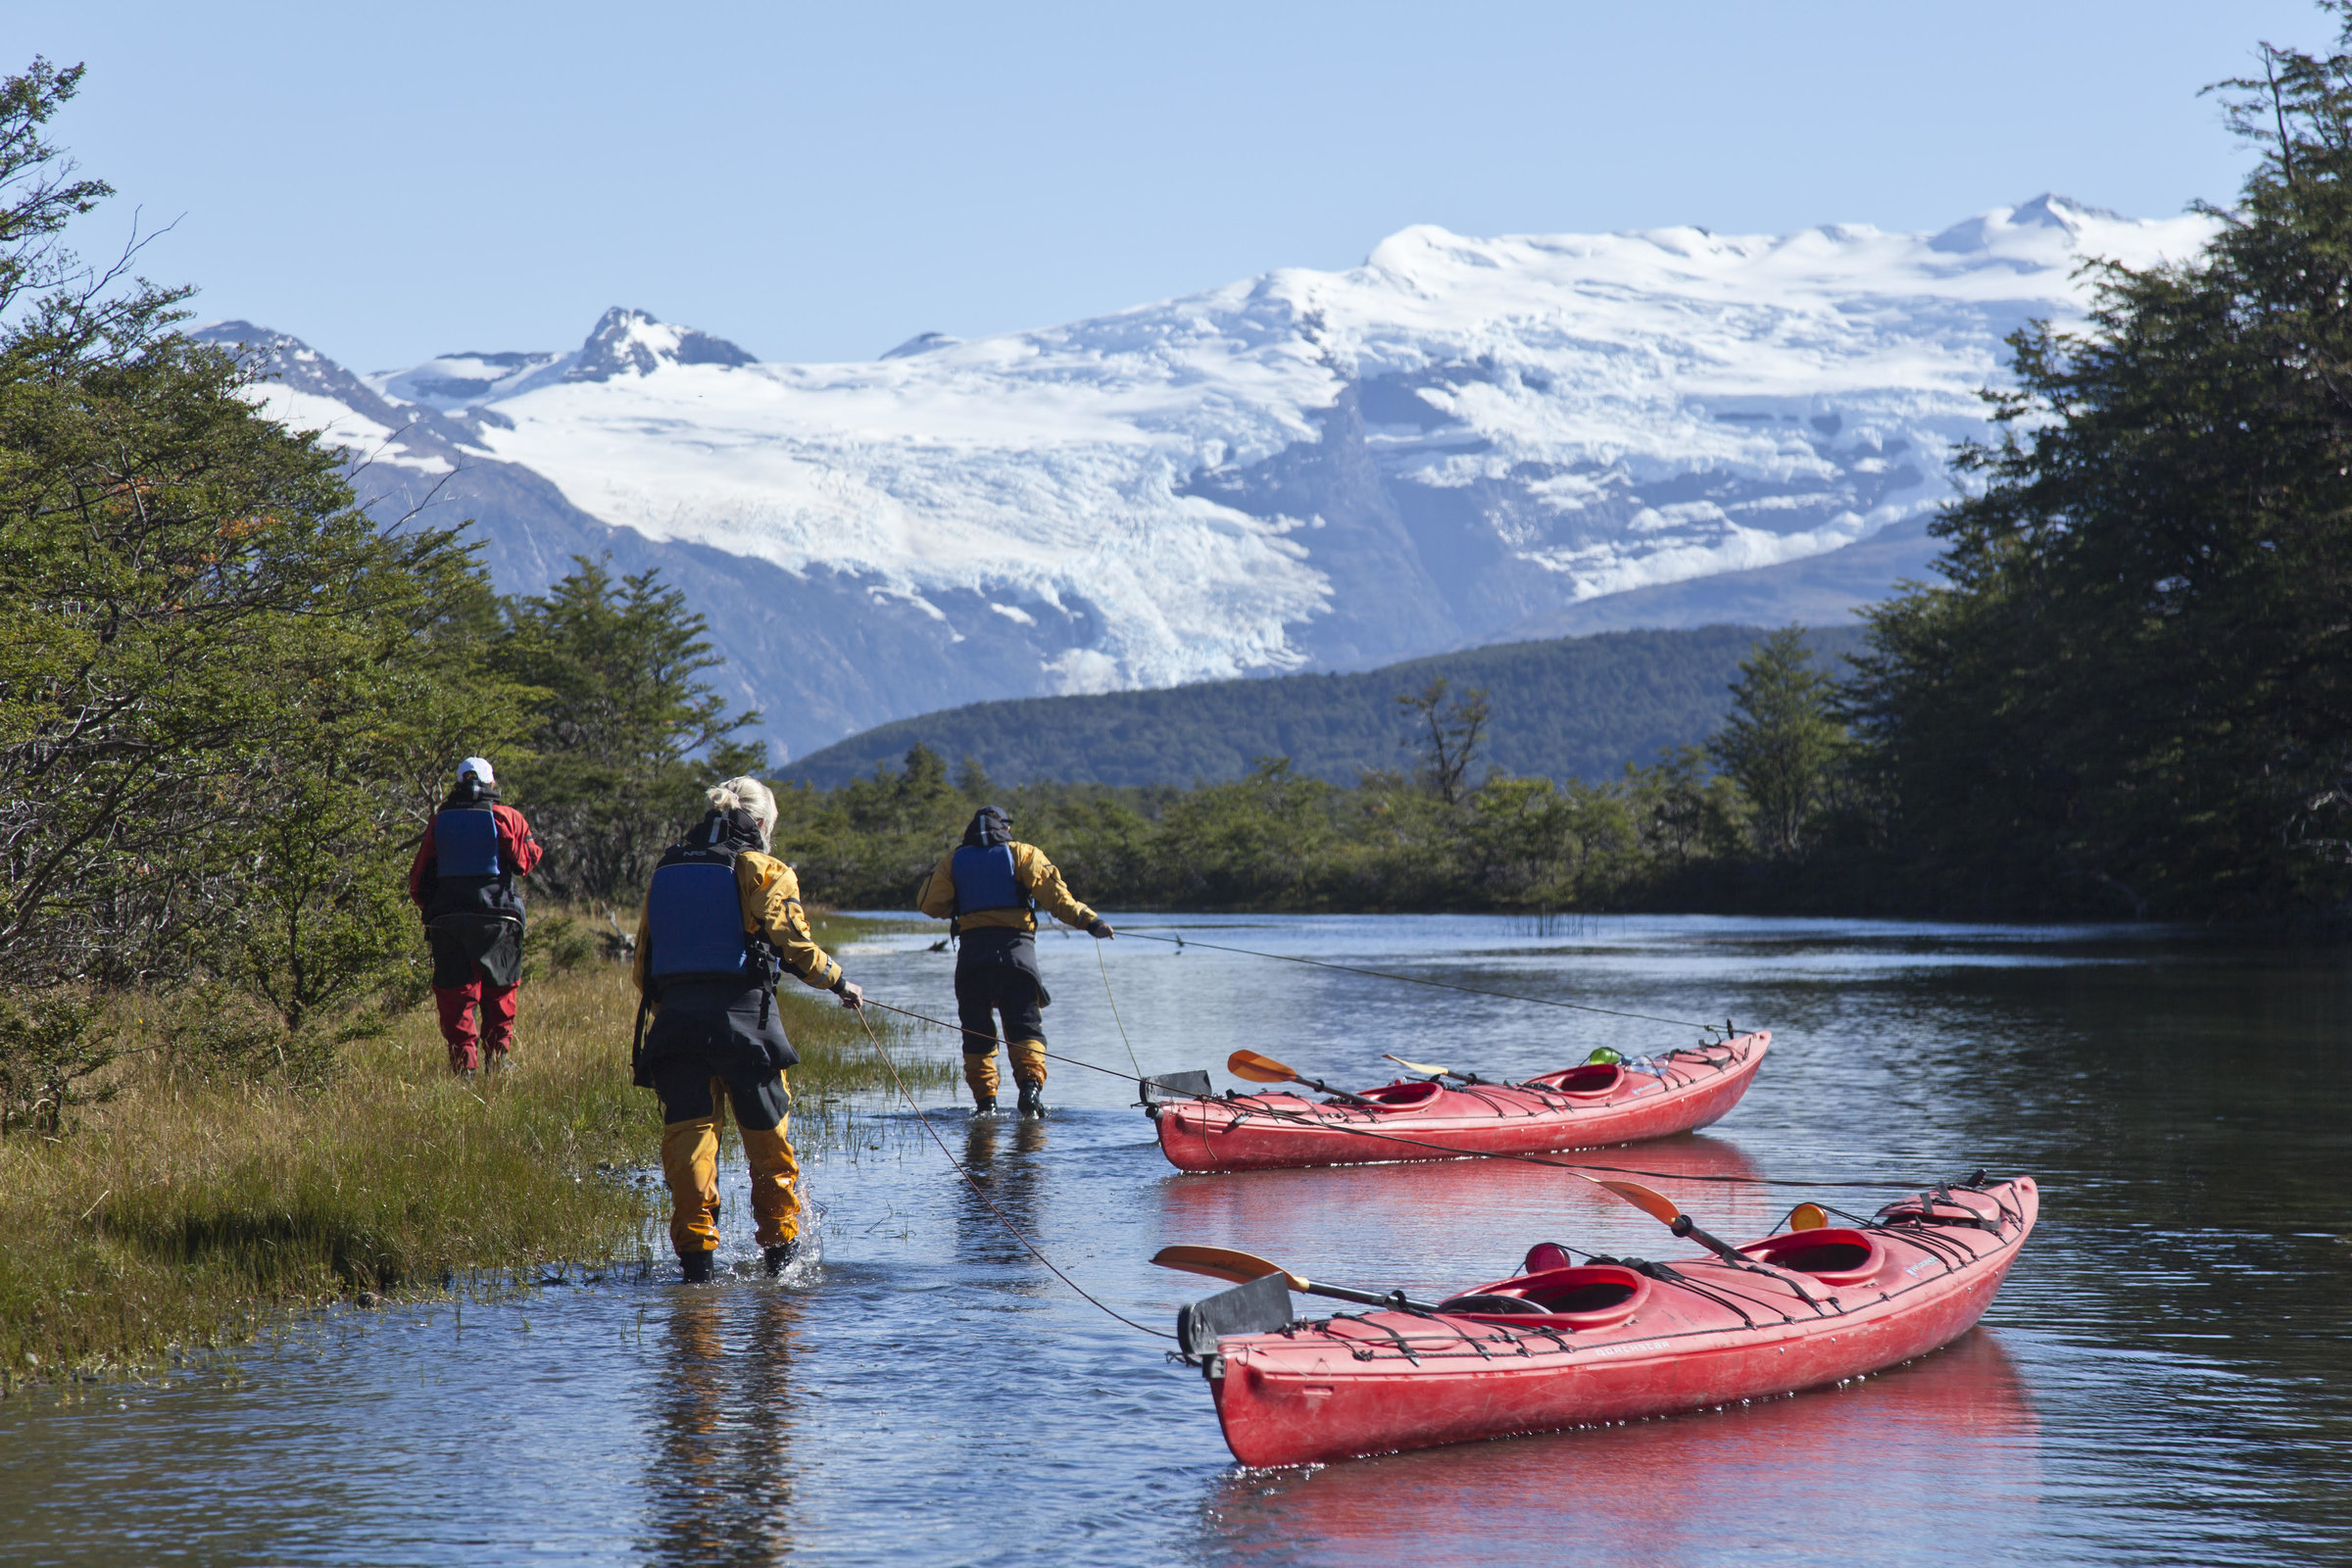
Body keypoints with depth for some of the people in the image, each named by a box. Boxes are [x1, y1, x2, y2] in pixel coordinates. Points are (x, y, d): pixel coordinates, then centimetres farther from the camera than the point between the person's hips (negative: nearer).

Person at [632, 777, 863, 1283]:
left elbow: (644, 962, 16)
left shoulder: (667, 870, 16)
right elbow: (793, 942, -8)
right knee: (768, 1135, 10)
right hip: (742, 1014, -4)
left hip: (674, 1016, 4)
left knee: (688, 1132, 2)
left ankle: (694, 1247, -7)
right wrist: (838, 982, 7)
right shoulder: (761, 870, 0)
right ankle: (780, 1246, 17)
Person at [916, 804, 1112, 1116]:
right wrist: (1088, 920, -11)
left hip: (972, 951, 1)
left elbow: (929, 905, 7)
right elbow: (1054, 895, -5)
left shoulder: (954, 860, 14)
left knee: (977, 1031, 9)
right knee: (1025, 1024, -1)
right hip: (1016, 948, -1)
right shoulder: (1023, 854, 9)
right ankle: (1030, 1083, -24)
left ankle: (985, 1099, 0)